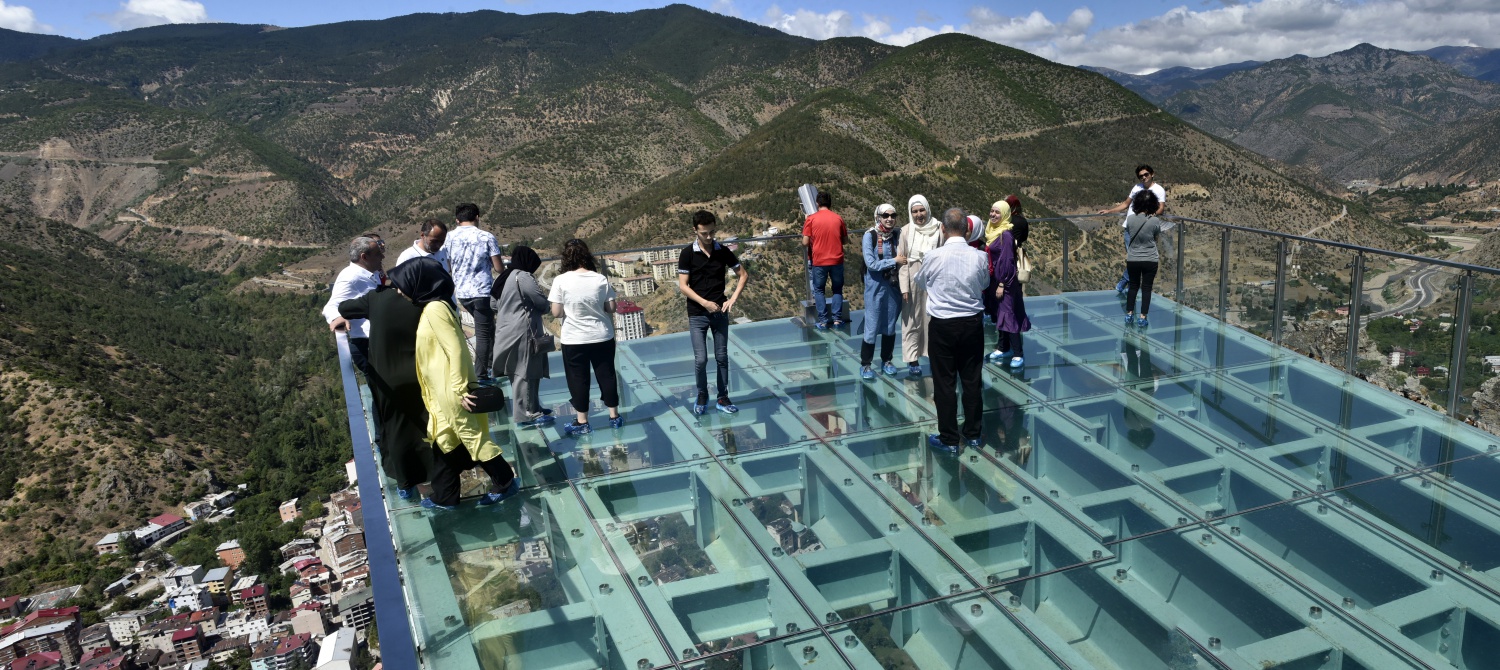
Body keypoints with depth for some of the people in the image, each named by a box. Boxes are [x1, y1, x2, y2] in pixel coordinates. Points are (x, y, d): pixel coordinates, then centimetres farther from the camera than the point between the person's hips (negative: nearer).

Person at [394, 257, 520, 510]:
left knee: (472, 437, 2)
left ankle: (506, 481, 16)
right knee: (443, 441, 15)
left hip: (451, 389, -10)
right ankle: (444, 497, 24)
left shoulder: (435, 309, -19)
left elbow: (456, 349, -22)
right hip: (442, 390, 10)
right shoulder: (432, 306, 10)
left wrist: (460, 389, -21)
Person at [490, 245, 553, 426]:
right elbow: (543, 303, -13)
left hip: (506, 332, 10)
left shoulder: (504, 278, 15)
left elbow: (493, 304, 22)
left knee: (519, 372, 15)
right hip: (522, 332, -10)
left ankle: (532, 407, 26)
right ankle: (527, 413, 0)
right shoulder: (523, 277, -14)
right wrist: (545, 307, 10)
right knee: (525, 372, -4)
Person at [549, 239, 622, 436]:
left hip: (574, 340, -2)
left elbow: (556, 313, -10)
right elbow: (611, 308, -2)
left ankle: (582, 423, 15)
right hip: (602, 337, 2)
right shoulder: (600, 279, -6)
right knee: (606, 375, 14)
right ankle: (614, 416, 24)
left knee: (578, 379, 9)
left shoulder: (561, 281, -12)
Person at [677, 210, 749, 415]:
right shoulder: (687, 254, -8)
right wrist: (705, 303, -19)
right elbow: (683, 286, -9)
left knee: (722, 357, 8)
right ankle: (702, 396, 18)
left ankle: (723, 397, 20)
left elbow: (743, 275, 7)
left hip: (720, 313, 3)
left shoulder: (723, 251, 0)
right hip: (697, 315, -2)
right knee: (700, 359, -4)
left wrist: (733, 299, -7)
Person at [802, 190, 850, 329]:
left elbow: (805, 242, -8)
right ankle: (837, 319, 11)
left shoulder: (811, 219, -5)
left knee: (819, 289, 13)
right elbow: (845, 240, 10)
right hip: (837, 260, 2)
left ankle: (823, 321, 8)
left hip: (819, 261, -1)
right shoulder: (838, 218, 2)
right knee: (837, 289, 17)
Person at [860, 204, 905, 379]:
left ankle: (887, 361, 28)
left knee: (891, 326, 13)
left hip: (894, 286, 4)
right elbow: (871, 263, -16)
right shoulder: (870, 235, -11)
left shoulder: (898, 234, 0)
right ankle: (865, 364, 11)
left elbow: (903, 258, 8)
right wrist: (894, 261, -15)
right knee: (872, 327, -1)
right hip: (876, 287, -4)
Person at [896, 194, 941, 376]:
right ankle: (912, 360, 13)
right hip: (913, 282, -1)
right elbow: (902, 260, -3)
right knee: (913, 321, 6)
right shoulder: (906, 231, -4)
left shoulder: (938, 229, -2)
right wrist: (904, 287, -8)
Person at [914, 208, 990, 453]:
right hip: (973, 322, 3)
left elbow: (921, 282, 6)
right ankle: (973, 433, 26)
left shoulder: (933, 257, -14)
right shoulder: (979, 257, -9)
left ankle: (949, 439, 14)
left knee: (944, 383, 7)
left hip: (942, 325, -3)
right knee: (972, 380, 14)